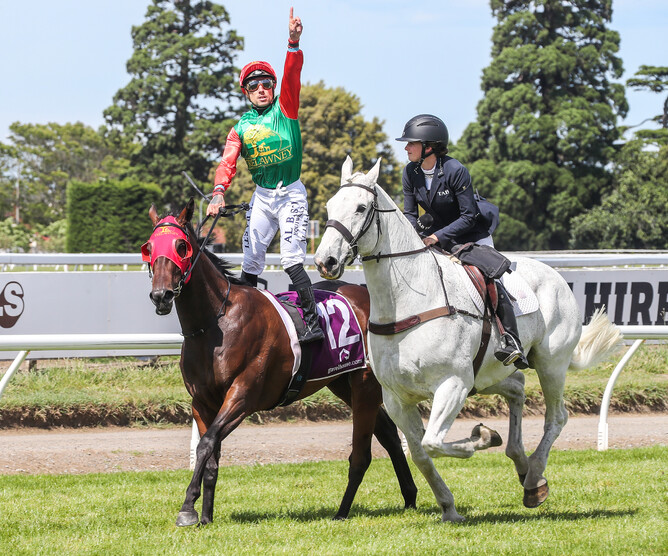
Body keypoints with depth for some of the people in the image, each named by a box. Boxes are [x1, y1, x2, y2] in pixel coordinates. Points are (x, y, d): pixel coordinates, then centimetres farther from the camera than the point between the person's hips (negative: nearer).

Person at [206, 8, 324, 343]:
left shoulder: (285, 109, 1)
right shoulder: (241, 128, 8)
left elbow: (292, 77, -15)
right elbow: (228, 163, -4)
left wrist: (293, 43, -31)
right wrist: (219, 192, -22)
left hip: (291, 193, -4)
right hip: (262, 196, 4)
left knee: (292, 258, -15)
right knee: (251, 259, 5)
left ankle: (313, 321, -17)